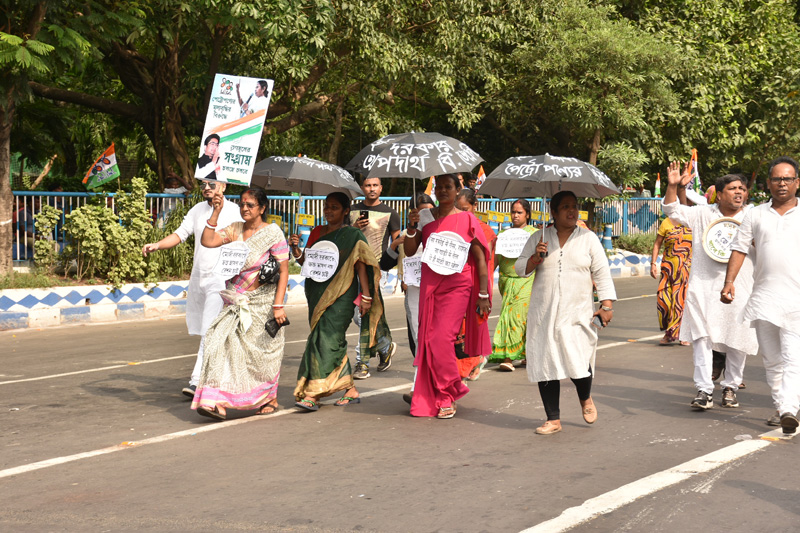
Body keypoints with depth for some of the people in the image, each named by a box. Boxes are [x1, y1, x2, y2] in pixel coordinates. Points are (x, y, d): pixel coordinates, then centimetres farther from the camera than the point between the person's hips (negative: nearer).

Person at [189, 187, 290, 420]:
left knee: (263, 350, 6)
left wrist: (278, 305, -16)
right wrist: (216, 212, -8)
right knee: (224, 343, -11)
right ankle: (218, 402, -13)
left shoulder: (273, 233, -7)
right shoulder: (235, 229, 8)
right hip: (236, 302, 4)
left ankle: (270, 398, 27)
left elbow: (284, 270, -9)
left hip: (261, 301, -4)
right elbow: (207, 241, -4)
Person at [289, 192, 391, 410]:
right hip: (317, 293, 6)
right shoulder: (316, 233, 15)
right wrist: (296, 249, -7)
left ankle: (312, 394, -15)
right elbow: (306, 261, 14)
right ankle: (351, 390, 19)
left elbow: (361, 266, -3)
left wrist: (366, 296, -8)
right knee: (334, 343, 9)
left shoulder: (353, 235, -1)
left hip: (340, 295, -6)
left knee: (326, 339, -13)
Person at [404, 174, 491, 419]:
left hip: (457, 286, -4)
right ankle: (430, 397, 17)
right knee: (428, 339, 3)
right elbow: (409, 251, 4)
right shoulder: (425, 217, 9)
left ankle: (447, 396, 1)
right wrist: (412, 228, -14)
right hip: (429, 285, 4)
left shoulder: (467, 220, 1)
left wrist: (483, 294, -3)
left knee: (441, 338, -13)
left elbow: (480, 258, 1)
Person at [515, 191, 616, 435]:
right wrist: (536, 258, -9)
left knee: (579, 362, -12)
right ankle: (553, 419, 13)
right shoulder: (538, 238, 9)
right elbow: (520, 269, 10)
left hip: (577, 314, -2)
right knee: (546, 366, 1)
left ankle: (585, 398, 22)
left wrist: (606, 305, -3)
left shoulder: (588, 238, 7)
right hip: (544, 314, 2)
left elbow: (602, 273, 5)